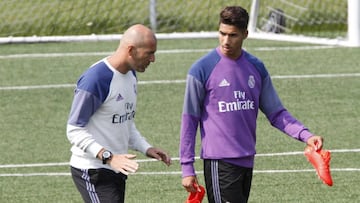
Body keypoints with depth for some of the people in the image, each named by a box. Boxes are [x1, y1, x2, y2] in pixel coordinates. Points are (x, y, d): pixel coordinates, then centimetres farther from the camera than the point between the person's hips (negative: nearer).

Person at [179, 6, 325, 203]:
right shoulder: (202, 69, -7)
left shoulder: (256, 68, 8)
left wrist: (305, 135, -4)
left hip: (247, 162, 6)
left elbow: (276, 113, 12)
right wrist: (187, 167, -6)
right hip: (219, 162, -5)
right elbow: (189, 120, -3)